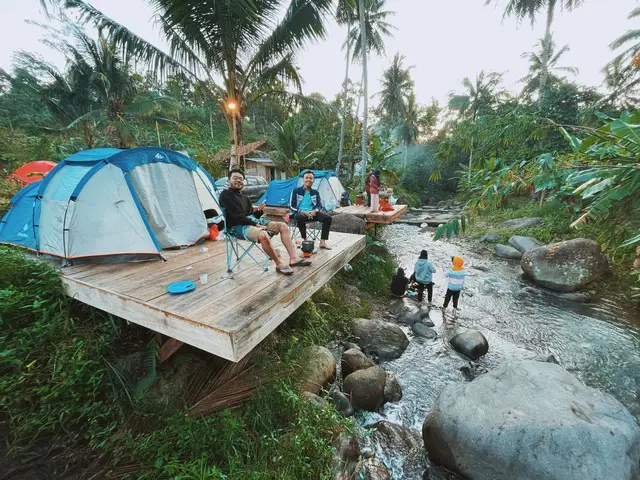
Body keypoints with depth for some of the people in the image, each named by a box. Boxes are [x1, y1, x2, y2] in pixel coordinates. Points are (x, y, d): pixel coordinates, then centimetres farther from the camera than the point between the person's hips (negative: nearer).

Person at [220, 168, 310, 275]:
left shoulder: (244, 197, 22)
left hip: (252, 222, 9)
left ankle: (293, 258, -11)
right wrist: (255, 225, -17)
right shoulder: (226, 195, -4)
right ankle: (279, 264, -19)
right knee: (263, 235, -38)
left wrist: (259, 211, -2)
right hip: (237, 227, -9)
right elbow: (237, 216, -15)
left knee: (283, 226, -2)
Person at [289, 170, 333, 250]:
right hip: (300, 213, -3)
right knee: (300, 217, -41)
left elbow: (320, 205, 9)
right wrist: (302, 211, -17)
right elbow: (291, 206, 0)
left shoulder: (315, 192, 17)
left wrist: (315, 211, -16)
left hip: (312, 213, 3)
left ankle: (322, 242, -20)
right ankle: (305, 240, -25)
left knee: (328, 217, -22)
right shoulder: (296, 191, 7)